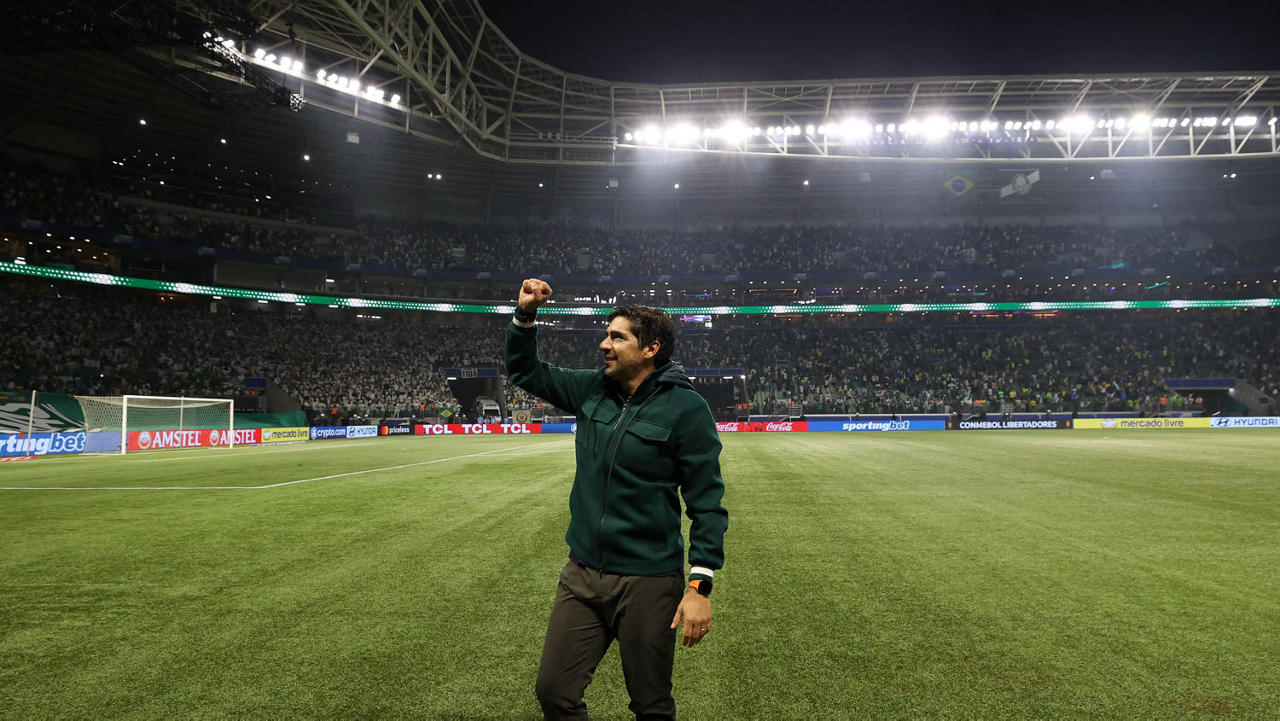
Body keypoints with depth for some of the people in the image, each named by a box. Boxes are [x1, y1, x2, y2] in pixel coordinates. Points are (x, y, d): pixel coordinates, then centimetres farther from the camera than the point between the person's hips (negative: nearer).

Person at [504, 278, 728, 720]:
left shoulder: (685, 408, -12)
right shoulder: (592, 390, 4)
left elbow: (707, 504, -13)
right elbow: (524, 371, 17)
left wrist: (700, 586, -18)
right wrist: (525, 316, 1)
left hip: (649, 583, -5)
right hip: (582, 574, 5)